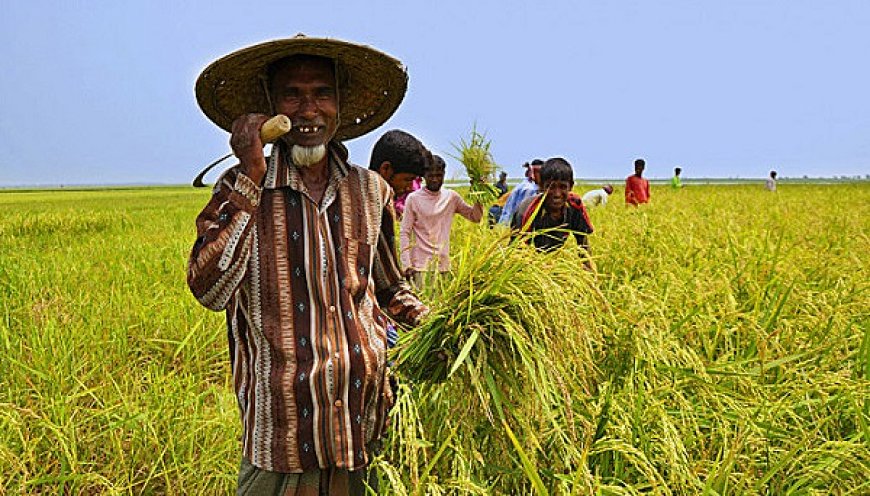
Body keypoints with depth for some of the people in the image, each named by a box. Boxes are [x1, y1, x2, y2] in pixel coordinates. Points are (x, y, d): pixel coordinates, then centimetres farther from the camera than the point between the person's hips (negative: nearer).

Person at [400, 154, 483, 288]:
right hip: (421, 265, -4)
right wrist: (406, 264, -12)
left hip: (443, 264, 4)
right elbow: (404, 233, -5)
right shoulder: (414, 198, -4)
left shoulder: (451, 197, 6)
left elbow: (475, 217, 9)